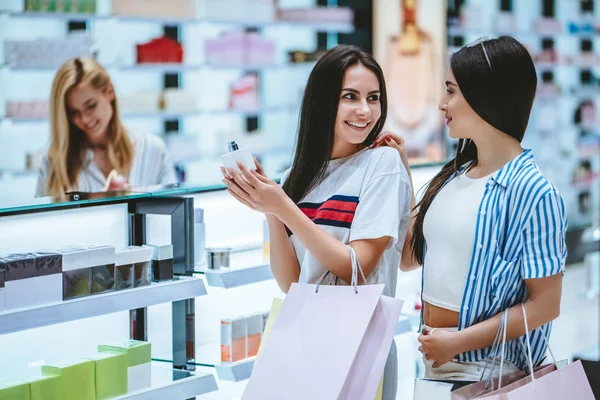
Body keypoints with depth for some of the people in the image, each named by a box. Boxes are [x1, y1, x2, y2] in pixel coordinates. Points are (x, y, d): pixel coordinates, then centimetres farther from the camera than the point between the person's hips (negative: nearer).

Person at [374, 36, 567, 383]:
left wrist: (458, 342, -17)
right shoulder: (453, 175, 5)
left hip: (488, 371, -7)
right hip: (434, 358, 7)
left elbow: (545, 305, -16)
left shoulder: (531, 191, -16)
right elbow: (408, 257, 12)